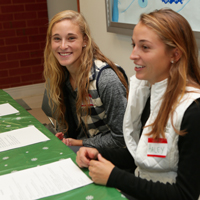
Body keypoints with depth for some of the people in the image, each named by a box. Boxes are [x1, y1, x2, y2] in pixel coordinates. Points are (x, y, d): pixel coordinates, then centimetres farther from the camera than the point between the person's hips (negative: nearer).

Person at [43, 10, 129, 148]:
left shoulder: (106, 79, -24)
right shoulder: (55, 76, -2)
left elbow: (121, 137, -18)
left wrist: (80, 143, -13)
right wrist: (61, 138, -6)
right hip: (70, 145, 6)